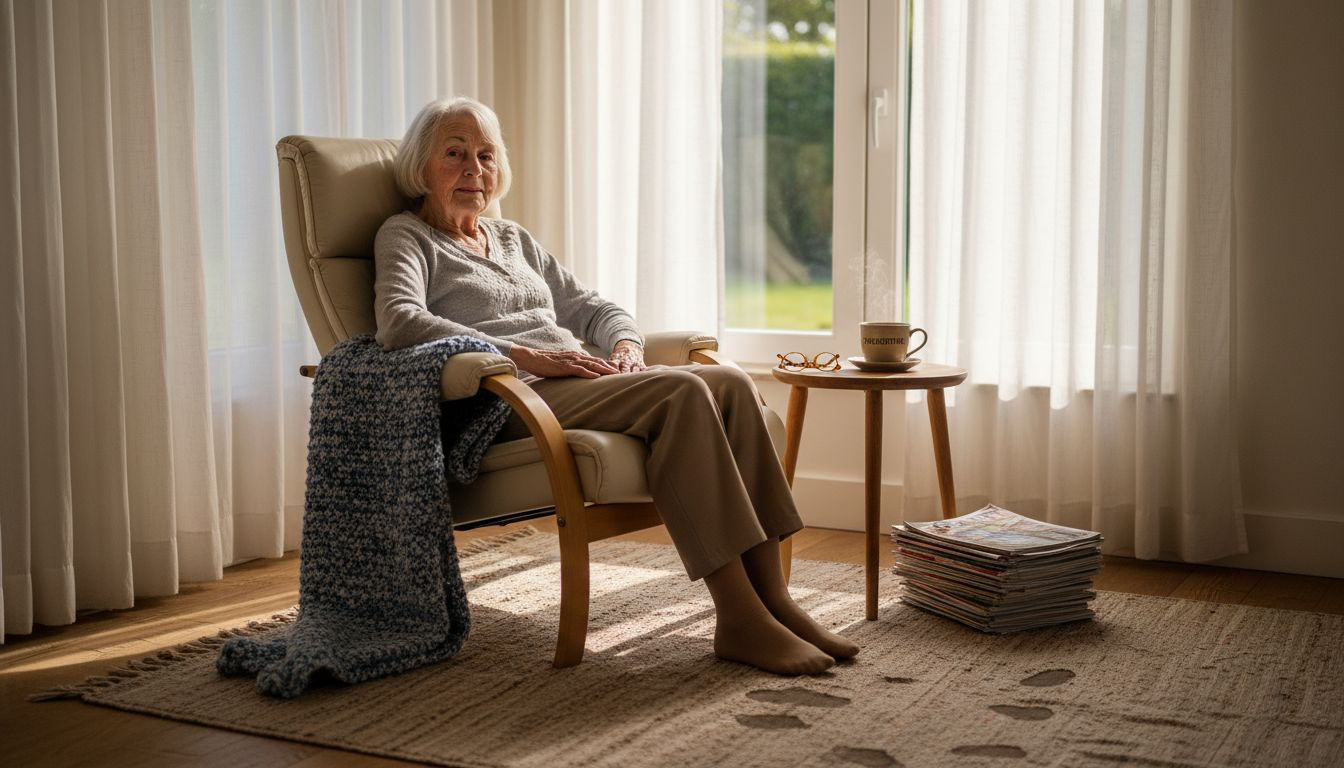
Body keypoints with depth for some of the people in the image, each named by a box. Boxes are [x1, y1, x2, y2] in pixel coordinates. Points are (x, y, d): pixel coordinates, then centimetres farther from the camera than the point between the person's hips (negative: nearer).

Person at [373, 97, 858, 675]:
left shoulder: (513, 239, 30)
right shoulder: (405, 237, 8)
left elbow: (587, 306, 29)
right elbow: (399, 322, -13)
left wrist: (626, 345, 4)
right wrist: (524, 354, -19)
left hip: (578, 382, 7)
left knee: (729, 382, -19)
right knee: (682, 392, -30)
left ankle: (771, 596, -21)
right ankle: (738, 618, -32)